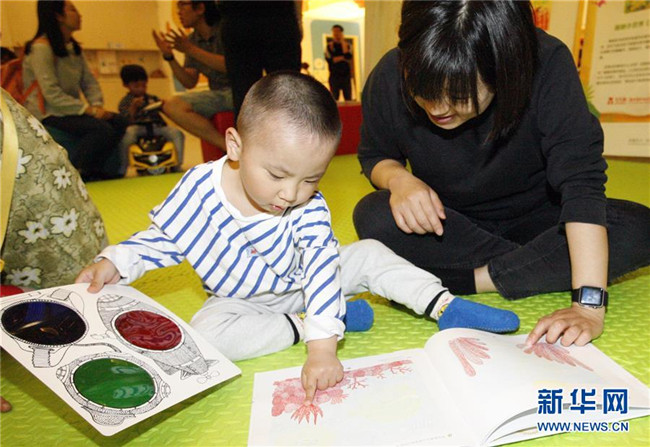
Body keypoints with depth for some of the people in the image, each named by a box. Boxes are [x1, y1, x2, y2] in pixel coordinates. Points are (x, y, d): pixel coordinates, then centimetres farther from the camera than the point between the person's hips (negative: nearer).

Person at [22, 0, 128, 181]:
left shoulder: (74, 48, 12)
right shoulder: (41, 48, -14)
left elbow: (90, 82, 7)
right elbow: (52, 94, -22)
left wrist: (98, 106, -12)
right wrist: (89, 110, -24)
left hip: (71, 110, 8)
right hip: (47, 113, -8)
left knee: (118, 121, -11)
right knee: (102, 128, -27)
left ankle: (95, 171, -2)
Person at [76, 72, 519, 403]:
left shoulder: (309, 208, -24)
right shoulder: (199, 188, -23)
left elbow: (321, 267, -30)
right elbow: (164, 239, -6)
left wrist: (323, 348, -38)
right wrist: (114, 263, -19)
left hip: (301, 285, 0)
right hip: (242, 301, 0)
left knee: (371, 254, -14)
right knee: (208, 333, -31)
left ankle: (445, 306, -5)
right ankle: (311, 323, -21)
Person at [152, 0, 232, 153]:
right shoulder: (192, 39, 10)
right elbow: (190, 82, 11)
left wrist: (191, 49, -18)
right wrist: (169, 56, -3)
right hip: (217, 94, 6)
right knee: (171, 105, -16)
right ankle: (228, 147, -24)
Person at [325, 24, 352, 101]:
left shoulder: (347, 45, 9)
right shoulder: (329, 46, 6)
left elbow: (348, 57, -10)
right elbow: (329, 60, -7)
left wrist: (343, 42, -8)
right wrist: (343, 58, -6)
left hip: (346, 75, 2)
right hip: (334, 76, -2)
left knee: (348, 100, -1)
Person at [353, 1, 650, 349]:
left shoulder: (547, 66, -25)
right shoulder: (389, 78, -20)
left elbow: (582, 179, -30)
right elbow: (373, 154, -3)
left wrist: (589, 304, -38)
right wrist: (397, 177, -28)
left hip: (535, 220, 0)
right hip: (448, 225, 1)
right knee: (374, 217, -29)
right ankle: (534, 266, -17)